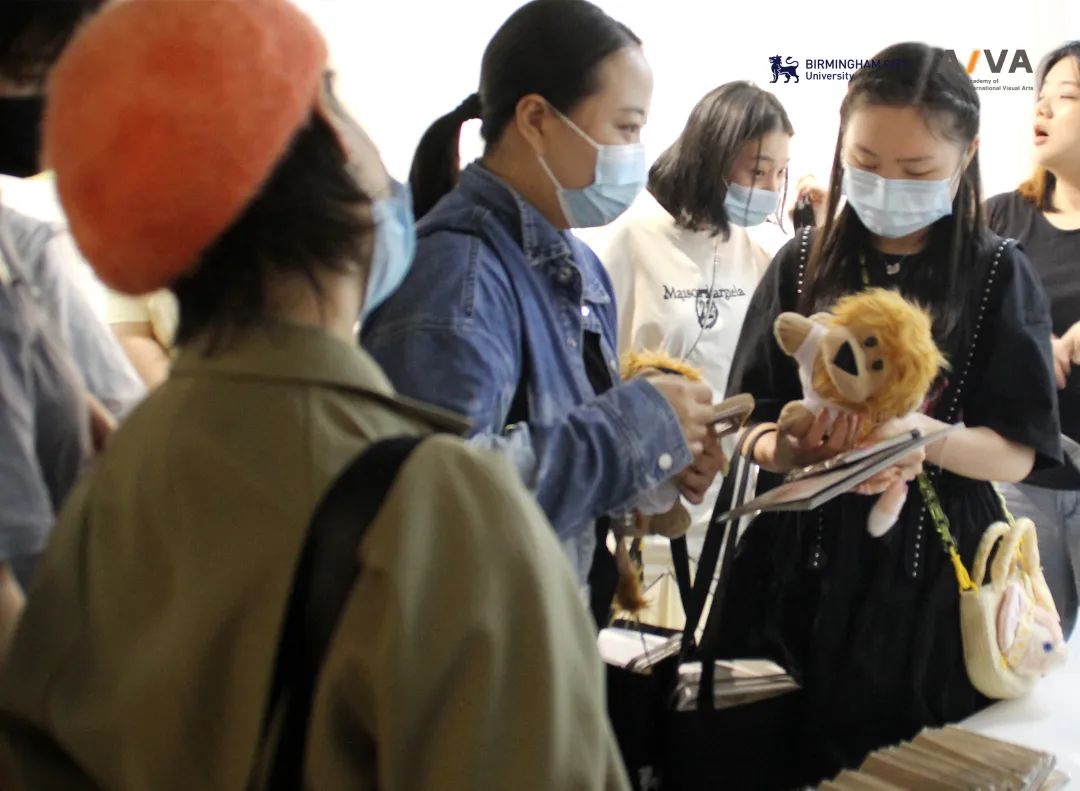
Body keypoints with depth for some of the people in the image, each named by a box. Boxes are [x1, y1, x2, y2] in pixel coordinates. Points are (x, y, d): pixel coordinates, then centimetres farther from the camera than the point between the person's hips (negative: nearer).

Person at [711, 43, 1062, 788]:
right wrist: (792, 451, -19)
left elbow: (1018, 454, -6)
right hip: (799, 569, 2)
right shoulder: (803, 266, 3)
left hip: (930, 579, -2)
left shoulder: (1000, 276, -3)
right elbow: (752, 425, 3)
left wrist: (918, 432, -24)